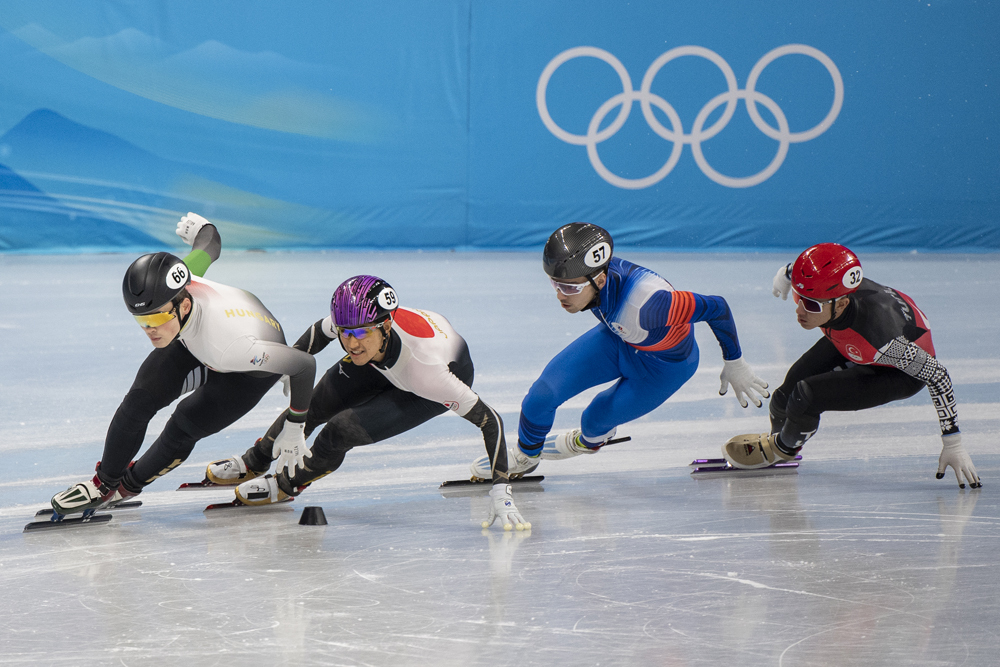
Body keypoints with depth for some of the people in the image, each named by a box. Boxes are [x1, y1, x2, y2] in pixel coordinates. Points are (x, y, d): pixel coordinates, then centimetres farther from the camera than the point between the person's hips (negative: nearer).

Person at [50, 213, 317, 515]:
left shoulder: (232, 344, -49)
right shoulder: (169, 289, -35)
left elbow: (305, 364, -37)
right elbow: (210, 244, -13)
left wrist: (294, 427, -21)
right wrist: (202, 227, 13)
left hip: (253, 366, -5)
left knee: (183, 428, -10)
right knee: (140, 399, -9)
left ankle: (128, 485, 20)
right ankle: (104, 482, 14)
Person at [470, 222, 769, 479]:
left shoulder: (644, 302, -47)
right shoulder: (584, 273, -29)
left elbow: (716, 308, -33)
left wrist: (734, 364, -17)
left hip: (663, 365, -5)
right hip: (617, 337, 5)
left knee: (597, 418, 4)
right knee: (543, 394, -6)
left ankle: (588, 441, 43)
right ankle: (525, 456, 24)